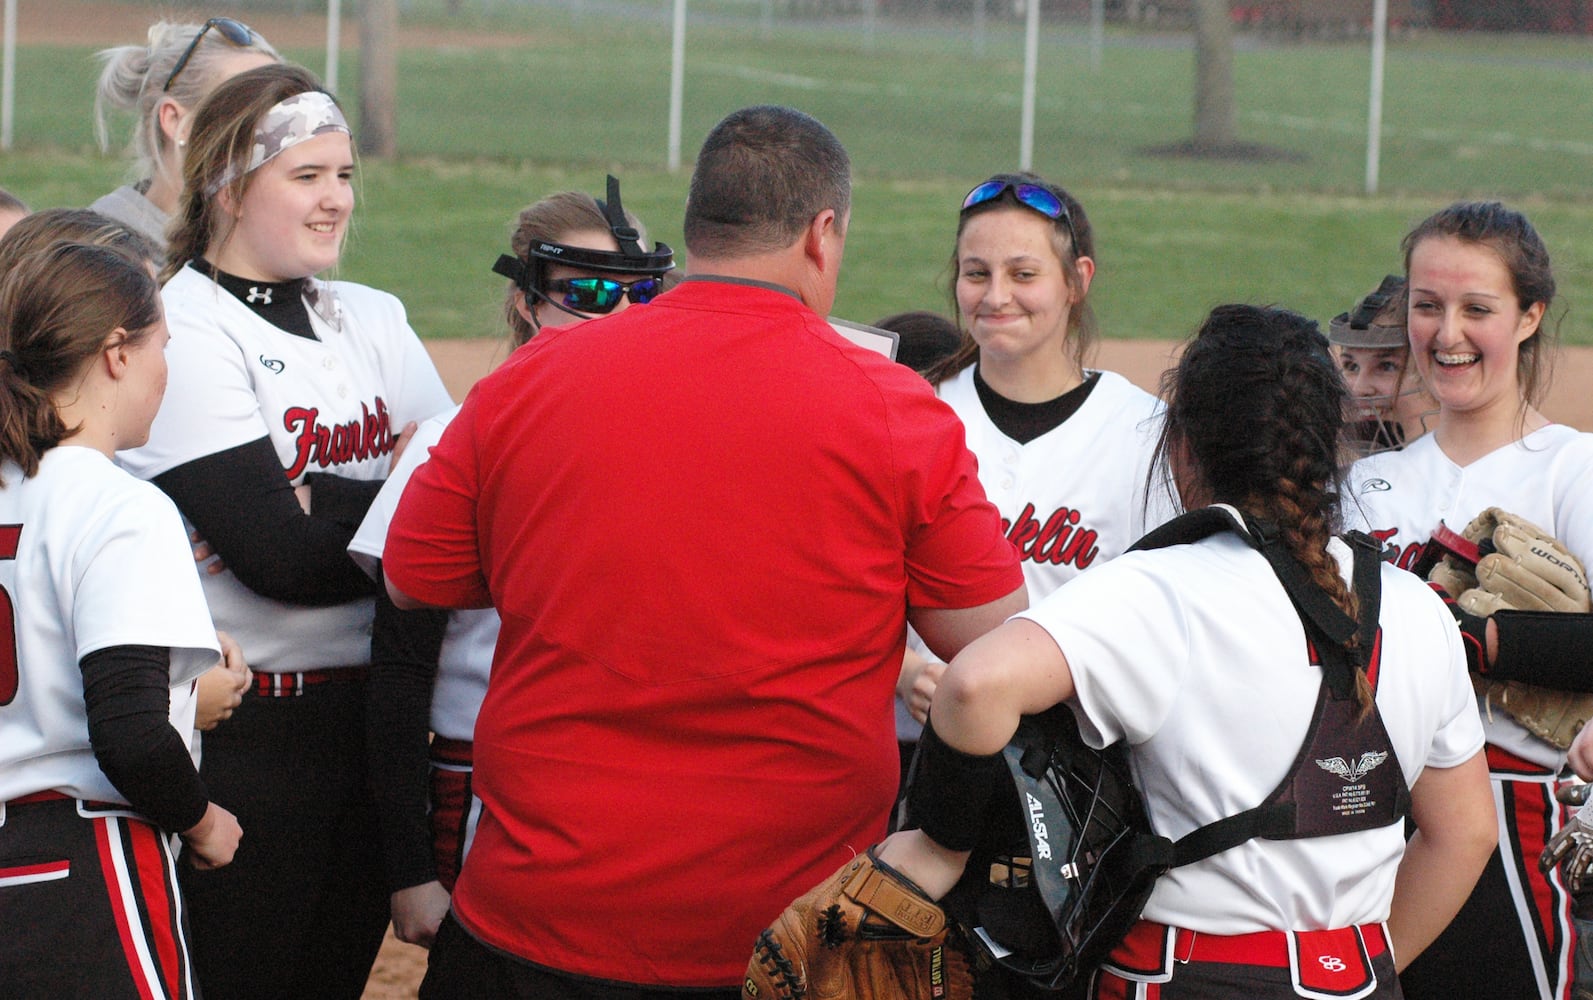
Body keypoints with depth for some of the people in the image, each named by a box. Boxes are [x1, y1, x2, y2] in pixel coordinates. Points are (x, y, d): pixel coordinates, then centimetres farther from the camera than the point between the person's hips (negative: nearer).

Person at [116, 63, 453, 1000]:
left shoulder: (374, 320, 12)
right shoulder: (185, 332, -10)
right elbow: (279, 556, -19)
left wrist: (321, 506, -14)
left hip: (369, 710, 6)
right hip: (244, 735, -6)